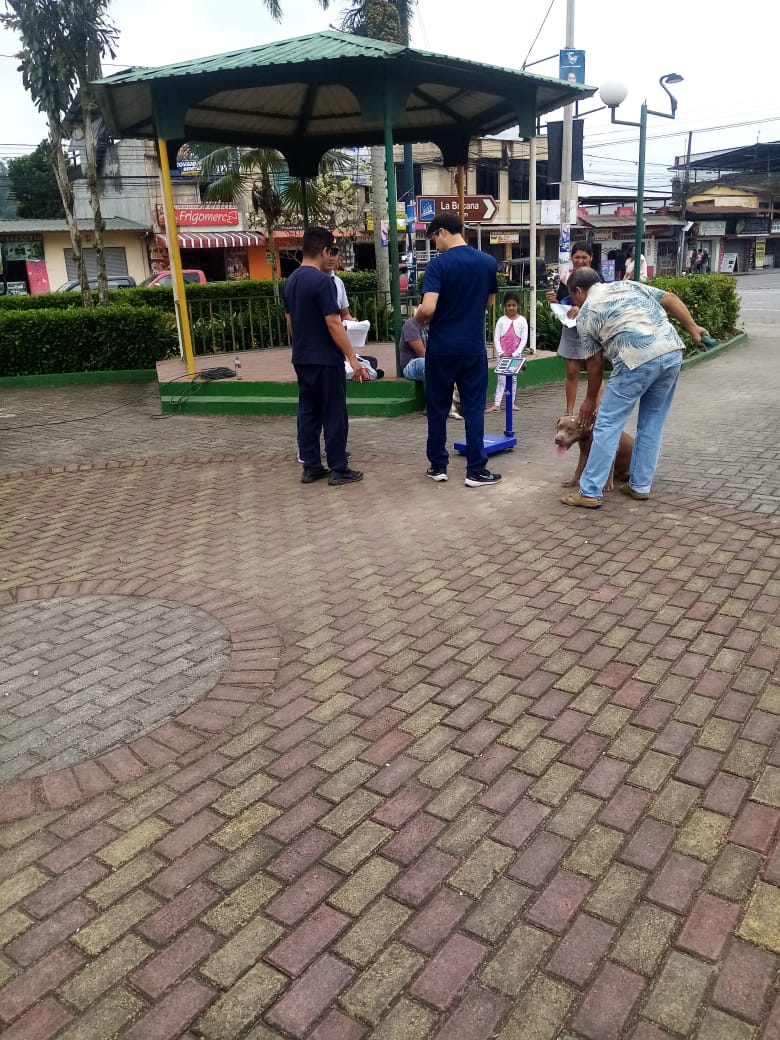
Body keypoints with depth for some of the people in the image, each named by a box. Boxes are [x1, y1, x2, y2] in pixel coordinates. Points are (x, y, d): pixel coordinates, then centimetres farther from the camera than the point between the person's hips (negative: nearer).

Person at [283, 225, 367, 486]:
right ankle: (338, 470, 5)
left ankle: (311, 467, 15)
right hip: (325, 359, -8)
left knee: (307, 413, 10)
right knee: (334, 415, -1)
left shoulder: (291, 281, 10)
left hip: (301, 358, 8)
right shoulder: (322, 280, -16)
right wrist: (352, 357, -17)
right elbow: (333, 323, -20)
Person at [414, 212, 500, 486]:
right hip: (473, 347, 3)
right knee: (474, 409, 6)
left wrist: (418, 319, 0)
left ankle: (438, 466, 18)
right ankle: (476, 470, 5)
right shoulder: (488, 262, 2)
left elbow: (428, 308, -22)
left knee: (437, 409, 10)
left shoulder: (438, 264, -12)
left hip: (441, 348, -2)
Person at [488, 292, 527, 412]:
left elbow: (524, 339, -3)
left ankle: (511, 403, 15)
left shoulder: (522, 320, 0)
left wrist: (515, 353, -10)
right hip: (502, 355, 0)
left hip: (515, 355, 0)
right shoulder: (501, 320, 1)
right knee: (501, 380, -2)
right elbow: (496, 338, -1)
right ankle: (496, 404, -6)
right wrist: (501, 352, -11)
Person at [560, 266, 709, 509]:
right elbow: (670, 299, 16)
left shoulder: (586, 313, 11)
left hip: (636, 360, -6)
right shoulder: (626, 284, 26)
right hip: (672, 352, 6)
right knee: (652, 425, 16)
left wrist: (590, 400, 24)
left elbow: (596, 363, 14)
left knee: (607, 425, 1)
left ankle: (590, 492, 2)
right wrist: (693, 329, 18)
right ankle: (640, 486, 21)